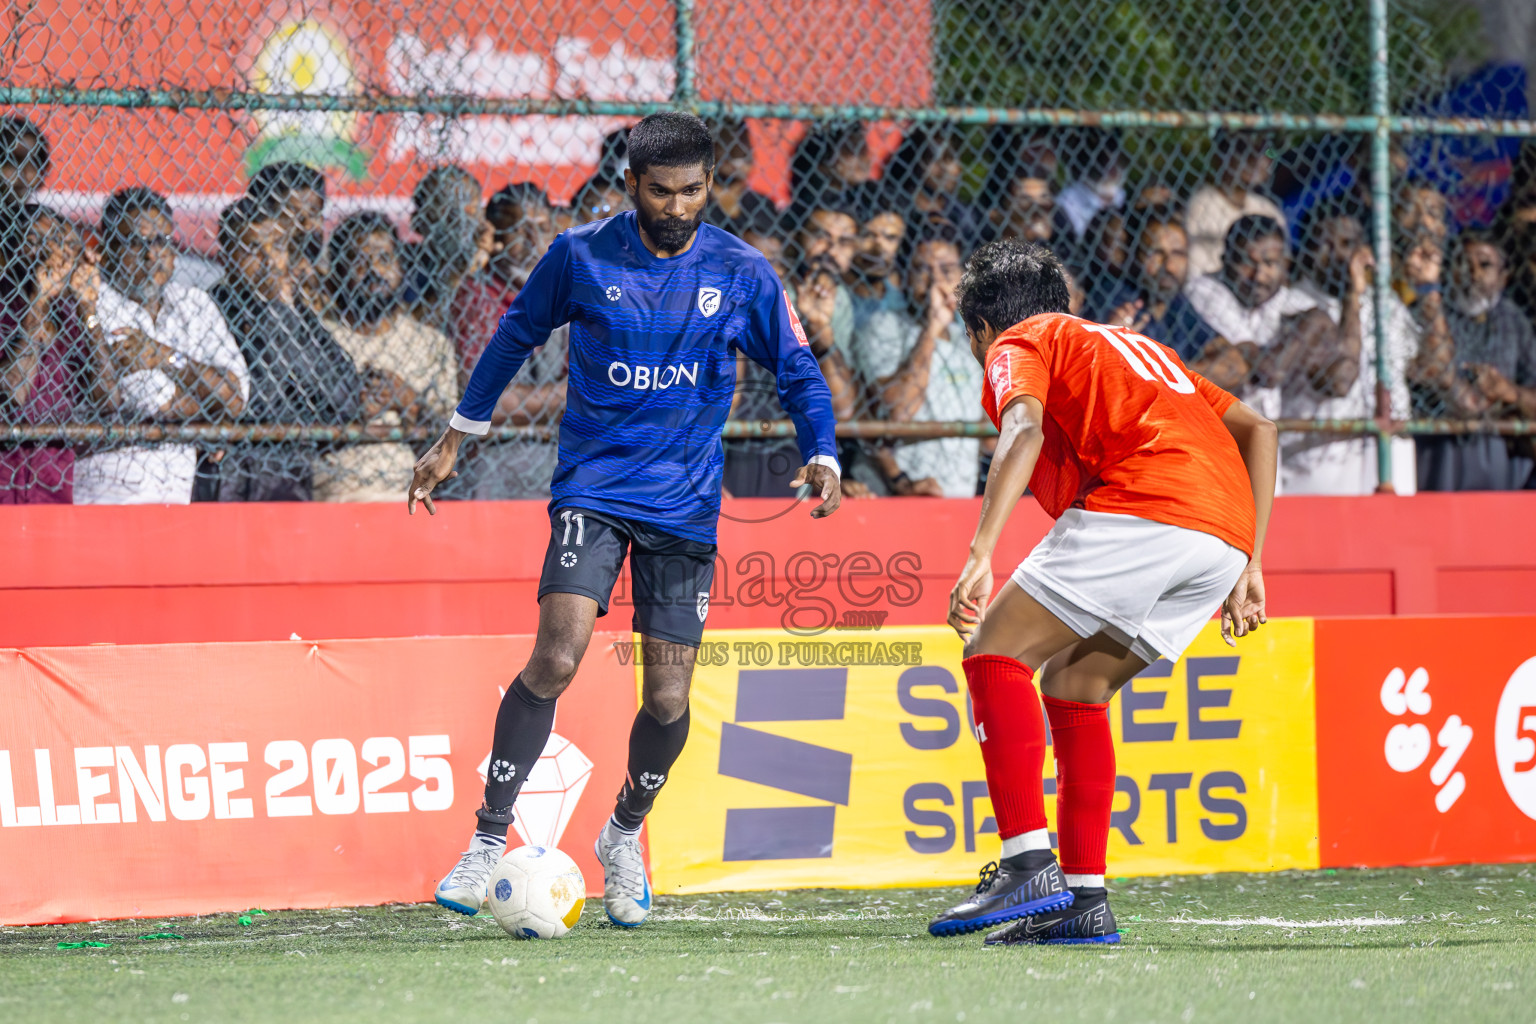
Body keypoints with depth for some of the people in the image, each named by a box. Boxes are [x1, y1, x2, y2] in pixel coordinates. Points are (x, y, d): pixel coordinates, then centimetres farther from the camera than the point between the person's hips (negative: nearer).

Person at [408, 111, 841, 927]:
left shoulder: (742, 274, -1)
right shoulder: (581, 255, -2)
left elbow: (797, 371, 8)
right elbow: (518, 332, 13)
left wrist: (822, 454, -9)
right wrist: (456, 437, 17)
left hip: (686, 504, 2)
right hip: (593, 485, -2)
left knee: (667, 698, 1)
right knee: (556, 656, -21)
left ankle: (625, 835, 30)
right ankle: (489, 839, -11)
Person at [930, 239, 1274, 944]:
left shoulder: (1019, 344, 15)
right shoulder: (1130, 345, 37)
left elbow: (1026, 428, -9)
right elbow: (1256, 429, 32)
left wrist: (980, 555, -19)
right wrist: (1249, 566, 27)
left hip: (1139, 507, -7)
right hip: (1226, 537, 7)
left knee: (995, 654, -1)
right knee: (1072, 684, 19)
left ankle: (1029, 867, -14)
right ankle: (1083, 904, 12)